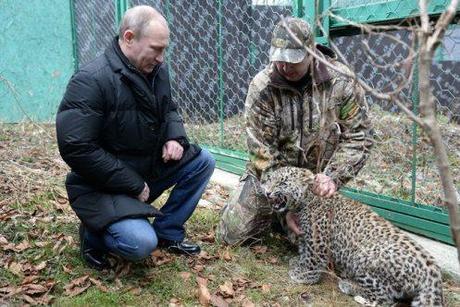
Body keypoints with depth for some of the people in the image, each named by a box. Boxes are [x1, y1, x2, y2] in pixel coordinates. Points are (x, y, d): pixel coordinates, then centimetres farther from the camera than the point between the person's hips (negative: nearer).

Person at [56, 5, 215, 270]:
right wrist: (133, 184, -23)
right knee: (141, 243, -26)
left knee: (203, 161, -4)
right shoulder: (91, 81, -24)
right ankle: (94, 234, 8)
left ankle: (168, 231, 8)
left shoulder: (157, 69, -1)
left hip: (151, 167, 8)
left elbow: (169, 110, 16)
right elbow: (76, 148, -27)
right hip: (105, 185, -7)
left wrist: (175, 137, -8)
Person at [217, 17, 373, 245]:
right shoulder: (261, 87, -17)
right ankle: (277, 215, 27)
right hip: (270, 175, 0)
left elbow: (358, 137, -10)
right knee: (231, 233, -2)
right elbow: (262, 152, -17)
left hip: (317, 178, 0)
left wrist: (333, 178, -25)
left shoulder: (341, 81, -16)